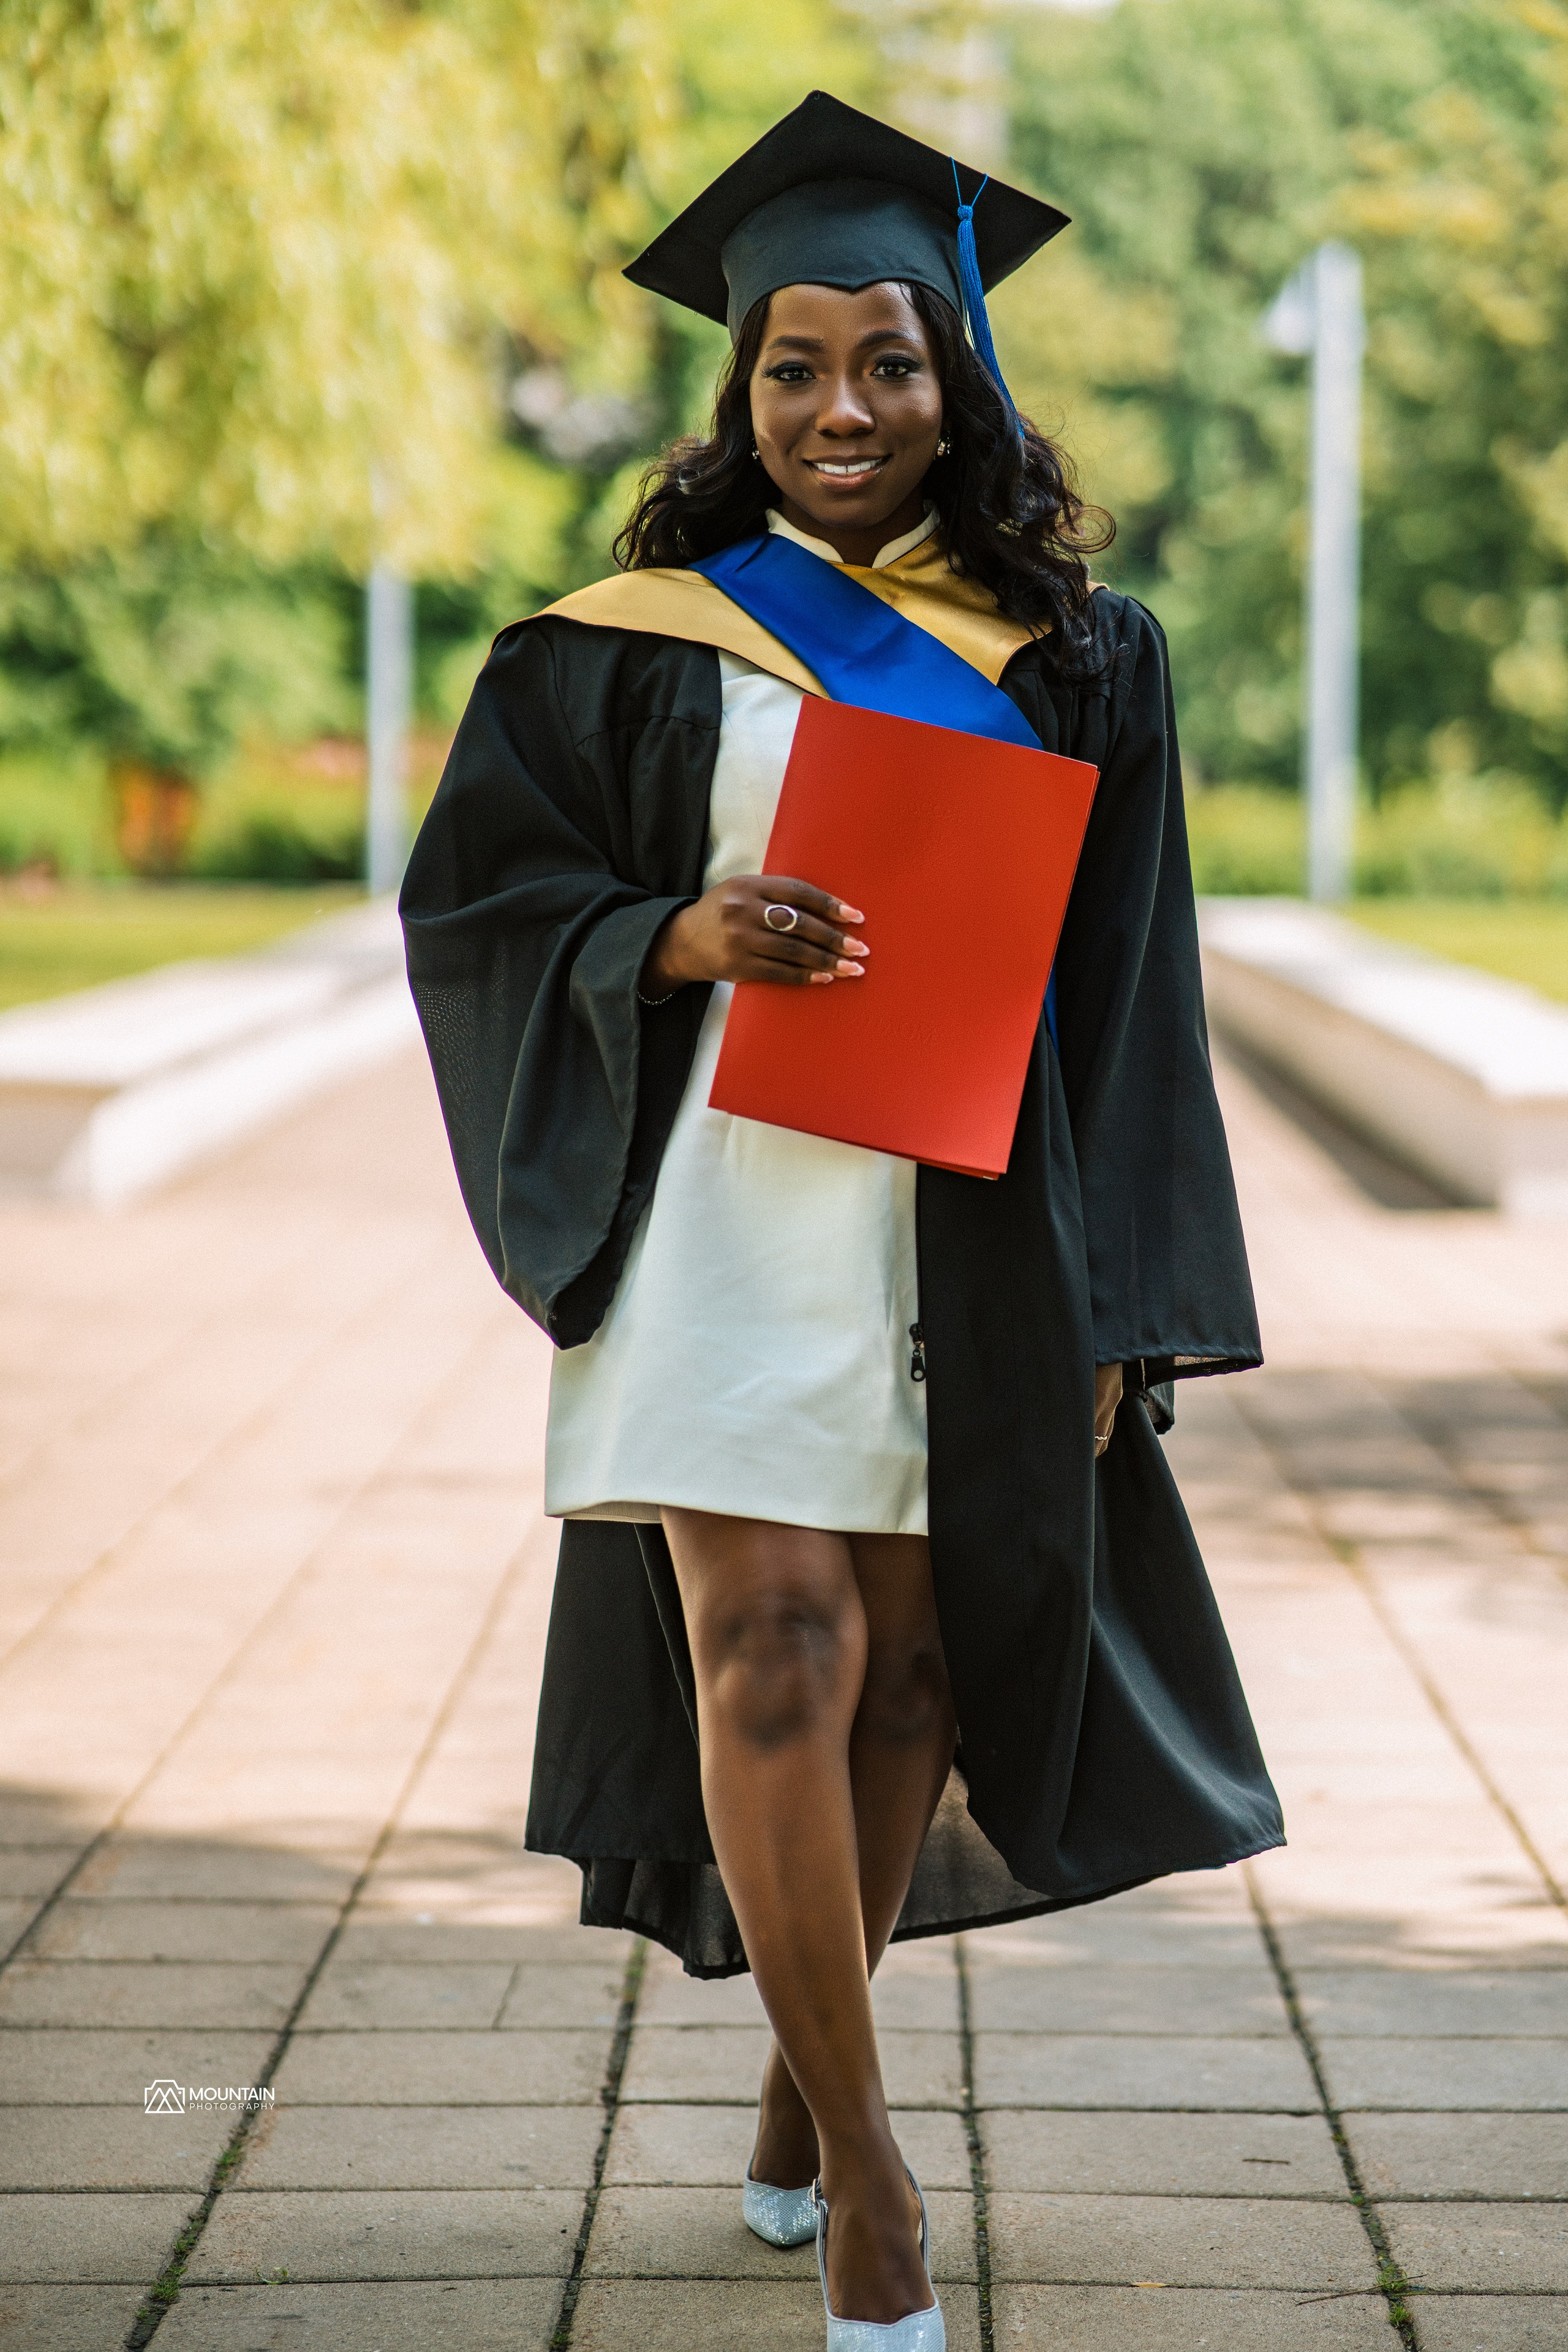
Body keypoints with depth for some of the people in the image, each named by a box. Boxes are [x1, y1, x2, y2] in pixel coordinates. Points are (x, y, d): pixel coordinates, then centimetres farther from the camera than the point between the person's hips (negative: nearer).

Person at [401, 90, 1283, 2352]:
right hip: (728, 1224, -2)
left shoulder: (1076, 663, 7)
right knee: (775, 1662, -12)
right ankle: (866, 2169, -1)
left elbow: (1128, 1002, 6)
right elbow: (477, 901, 3)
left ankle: (804, 2083, 30)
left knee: (911, 1678, 8)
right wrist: (681, 939, -16)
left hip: (978, 1255, 2)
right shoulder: (635, 645, 3)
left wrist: (1113, 1314, 0)